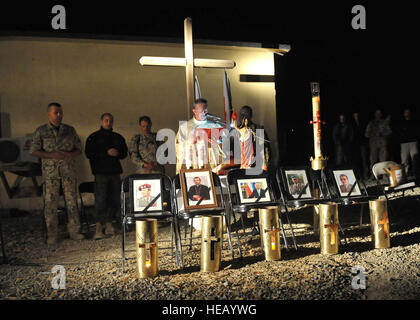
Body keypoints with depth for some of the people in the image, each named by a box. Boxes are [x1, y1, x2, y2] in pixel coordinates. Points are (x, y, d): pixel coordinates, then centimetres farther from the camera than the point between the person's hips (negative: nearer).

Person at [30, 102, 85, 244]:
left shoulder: (70, 130, 10)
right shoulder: (41, 131, 4)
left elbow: (79, 149, 11)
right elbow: (34, 150, 0)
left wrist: (69, 155, -11)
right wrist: (52, 155, -14)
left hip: (69, 170, 2)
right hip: (50, 171, -2)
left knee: (72, 200, 3)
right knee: (50, 202, -1)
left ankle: (74, 231, 12)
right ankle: (52, 235, 7)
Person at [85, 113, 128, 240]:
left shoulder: (118, 137, 17)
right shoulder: (93, 137, 5)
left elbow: (124, 153, 18)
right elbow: (89, 153, -6)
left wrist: (117, 153, -5)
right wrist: (107, 153, -13)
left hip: (115, 172, 4)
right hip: (101, 172, -4)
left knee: (115, 199, 3)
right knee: (100, 199, -10)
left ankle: (108, 222, 18)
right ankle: (98, 228, -7)